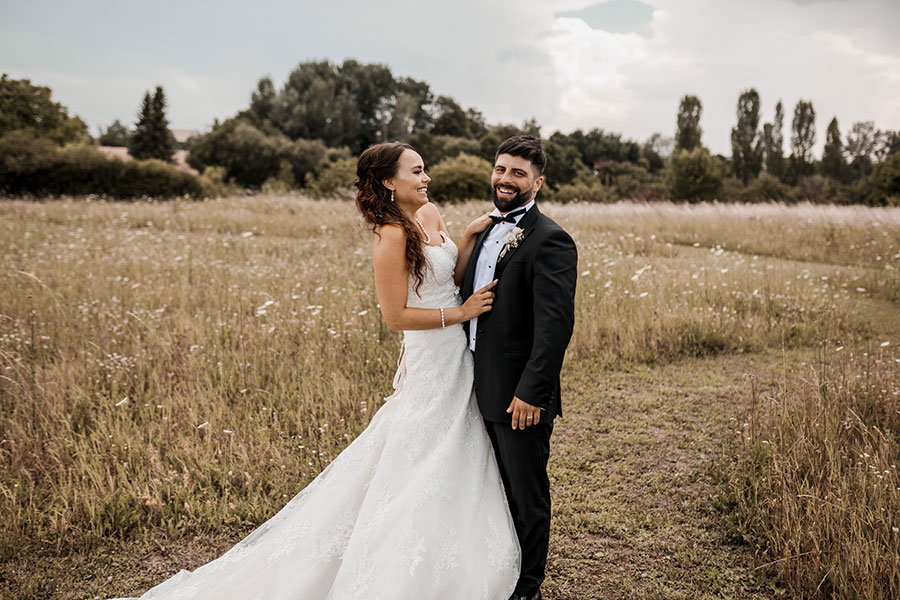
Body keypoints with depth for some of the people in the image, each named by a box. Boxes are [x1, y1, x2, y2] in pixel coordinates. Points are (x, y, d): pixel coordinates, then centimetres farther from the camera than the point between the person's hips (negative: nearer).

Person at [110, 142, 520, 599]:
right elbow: (395, 315, -19)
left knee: (452, 469, 18)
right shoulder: (392, 236, -19)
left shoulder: (430, 214, 7)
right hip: (430, 361, -9)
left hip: (458, 358, 9)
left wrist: (471, 235, -3)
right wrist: (460, 313, -17)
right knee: (422, 475, 1)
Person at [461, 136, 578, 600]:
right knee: (498, 489, 22)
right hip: (484, 388, 8)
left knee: (527, 496, 10)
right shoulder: (487, 231, 11)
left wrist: (530, 392, -24)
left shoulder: (549, 241, -16)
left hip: (520, 394, -8)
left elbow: (556, 324, -22)